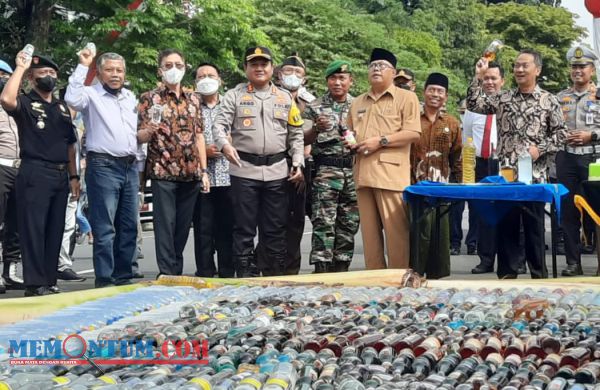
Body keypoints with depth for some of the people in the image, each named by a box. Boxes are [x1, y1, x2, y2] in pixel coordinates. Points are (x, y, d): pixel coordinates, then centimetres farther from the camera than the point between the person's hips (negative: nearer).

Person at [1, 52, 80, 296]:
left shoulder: (63, 108, 19)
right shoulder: (25, 103, 0)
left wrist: (73, 176, 13)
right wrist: (20, 67, -16)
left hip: (60, 175, 7)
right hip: (34, 173, -6)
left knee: (55, 230, 8)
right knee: (33, 229, -7)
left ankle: (49, 281, 14)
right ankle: (34, 284, -6)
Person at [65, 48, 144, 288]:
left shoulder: (131, 97, 18)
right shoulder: (92, 94, -1)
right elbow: (72, 99, -23)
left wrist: (139, 158, 15)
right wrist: (82, 66, -16)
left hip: (130, 167, 6)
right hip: (103, 166, -6)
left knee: (128, 226, 8)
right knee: (104, 228, -6)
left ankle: (123, 276, 16)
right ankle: (104, 279, -2)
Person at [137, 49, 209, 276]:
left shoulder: (193, 100, 15)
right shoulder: (149, 99, 2)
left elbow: (199, 136, 15)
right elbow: (139, 138, -2)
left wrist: (204, 171, 8)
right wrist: (149, 130, -25)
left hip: (191, 174, 4)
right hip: (163, 172, -4)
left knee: (183, 225, 9)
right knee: (165, 224, -5)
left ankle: (177, 272, 18)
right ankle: (167, 273, -1)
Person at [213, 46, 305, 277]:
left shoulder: (285, 98, 13)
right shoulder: (234, 95, 5)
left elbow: (296, 135, 13)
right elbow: (220, 124, -3)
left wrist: (298, 163, 4)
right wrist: (225, 145, -24)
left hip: (277, 171, 2)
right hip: (244, 170, -2)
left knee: (275, 228, 7)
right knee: (244, 227, 1)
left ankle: (278, 274, 15)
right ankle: (244, 275, 7)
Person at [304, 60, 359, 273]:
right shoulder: (315, 107, 3)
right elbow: (304, 140, -1)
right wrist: (316, 128, -20)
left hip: (354, 171, 3)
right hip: (326, 171, -3)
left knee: (349, 224, 5)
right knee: (324, 223, -9)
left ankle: (341, 270, 13)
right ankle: (321, 271, -10)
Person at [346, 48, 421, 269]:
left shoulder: (406, 98, 5)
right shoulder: (357, 103, 22)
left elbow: (414, 133, -5)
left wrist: (381, 140, -12)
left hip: (391, 174, -5)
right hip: (363, 174, 6)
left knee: (396, 231, -7)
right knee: (369, 232, 5)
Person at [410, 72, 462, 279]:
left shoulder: (452, 123, 11)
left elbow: (457, 158, 12)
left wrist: (456, 185, 7)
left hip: (442, 187, 3)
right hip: (416, 186, -3)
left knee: (440, 231, 6)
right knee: (421, 229, -8)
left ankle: (436, 274, 15)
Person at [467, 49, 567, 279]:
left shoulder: (549, 101, 2)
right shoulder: (503, 98, 10)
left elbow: (560, 134, 3)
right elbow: (473, 105, 4)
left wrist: (540, 149, -11)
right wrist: (479, 77, -3)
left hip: (533, 173, -2)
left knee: (534, 225, 3)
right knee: (505, 223, 5)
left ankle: (539, 275, 13)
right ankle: (507, 273, 15)